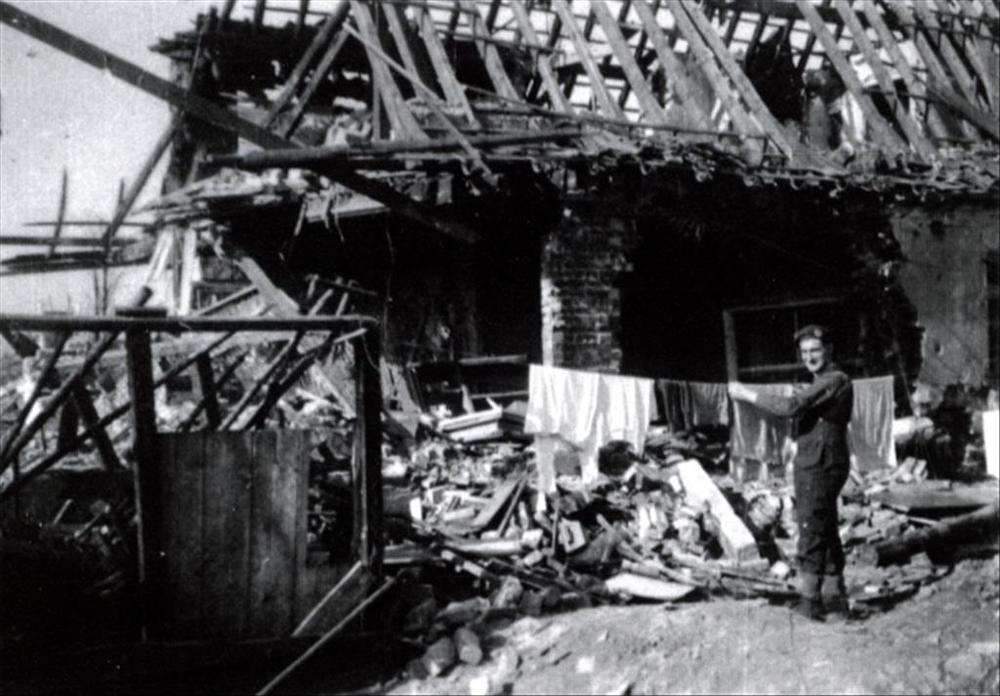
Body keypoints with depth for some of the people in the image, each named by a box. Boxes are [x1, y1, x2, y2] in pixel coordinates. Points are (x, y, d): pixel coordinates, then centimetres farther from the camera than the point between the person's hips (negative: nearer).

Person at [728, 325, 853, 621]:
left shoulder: (835, 380, -15)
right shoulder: (823, 382, 18)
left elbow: (791, 407, -22)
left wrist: (747, 394, -16)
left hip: (820, 469, -11)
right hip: (812, 467, 11)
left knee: (812, 536, -7)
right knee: (826, 535, 14)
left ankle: (809, 603, -3)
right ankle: (835, 600, 21)